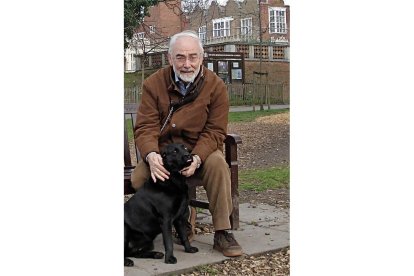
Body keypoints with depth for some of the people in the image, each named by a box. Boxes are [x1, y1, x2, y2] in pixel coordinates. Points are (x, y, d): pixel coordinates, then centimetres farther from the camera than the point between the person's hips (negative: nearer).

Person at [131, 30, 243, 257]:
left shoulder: (216, 86, -8)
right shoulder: (154, 84, -7)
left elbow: (214, 131, -11)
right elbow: (145, 127, -12)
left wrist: (196, 158, -30)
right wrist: (151, 155, -34)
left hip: (201, 150, -1)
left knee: (217, 164, -33)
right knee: (138, 177, -25)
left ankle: (222, 233, -21)